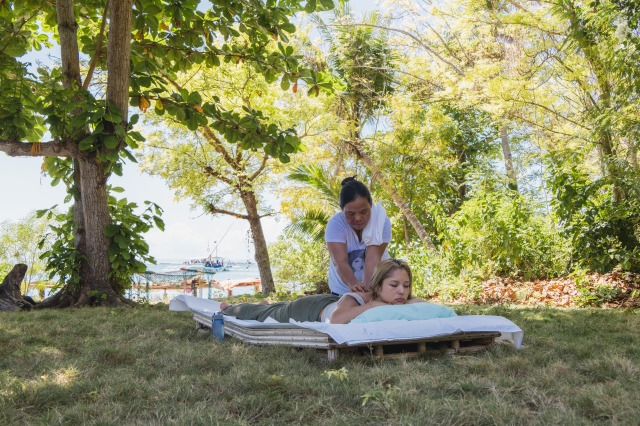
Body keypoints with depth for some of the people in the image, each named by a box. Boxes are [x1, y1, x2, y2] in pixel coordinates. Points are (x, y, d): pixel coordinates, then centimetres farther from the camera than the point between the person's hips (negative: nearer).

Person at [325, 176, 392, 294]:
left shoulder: (381, 221, -19)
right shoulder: (335, 224, -20)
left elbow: (372, 258, -28)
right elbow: (340, 261, -30)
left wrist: (368, 287, -44)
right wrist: (353, 284, -48)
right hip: (343, 290, 0)